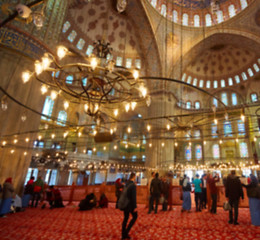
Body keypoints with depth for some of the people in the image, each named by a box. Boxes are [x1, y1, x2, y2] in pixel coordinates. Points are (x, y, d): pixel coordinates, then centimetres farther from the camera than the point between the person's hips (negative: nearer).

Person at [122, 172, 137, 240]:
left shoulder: (126, 184, 4)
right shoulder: (133, 185, -19)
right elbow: (134, 197, -20)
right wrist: (135, 207, -14)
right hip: (130, 205, -7)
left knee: (125, 218, 14)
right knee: (135, 217, 13)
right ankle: (127, 231, 6)